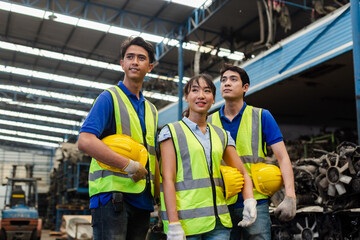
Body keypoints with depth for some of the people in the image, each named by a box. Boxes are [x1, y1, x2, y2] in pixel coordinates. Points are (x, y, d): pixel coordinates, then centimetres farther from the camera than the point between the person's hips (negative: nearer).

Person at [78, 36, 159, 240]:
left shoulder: (151, 109, 20)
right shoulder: (109, 97, -1)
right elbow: (85, 141, -15)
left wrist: (159, 193, 12)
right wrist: (129, 165, -16)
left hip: (143, 198, 7)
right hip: (112, 193, -7)